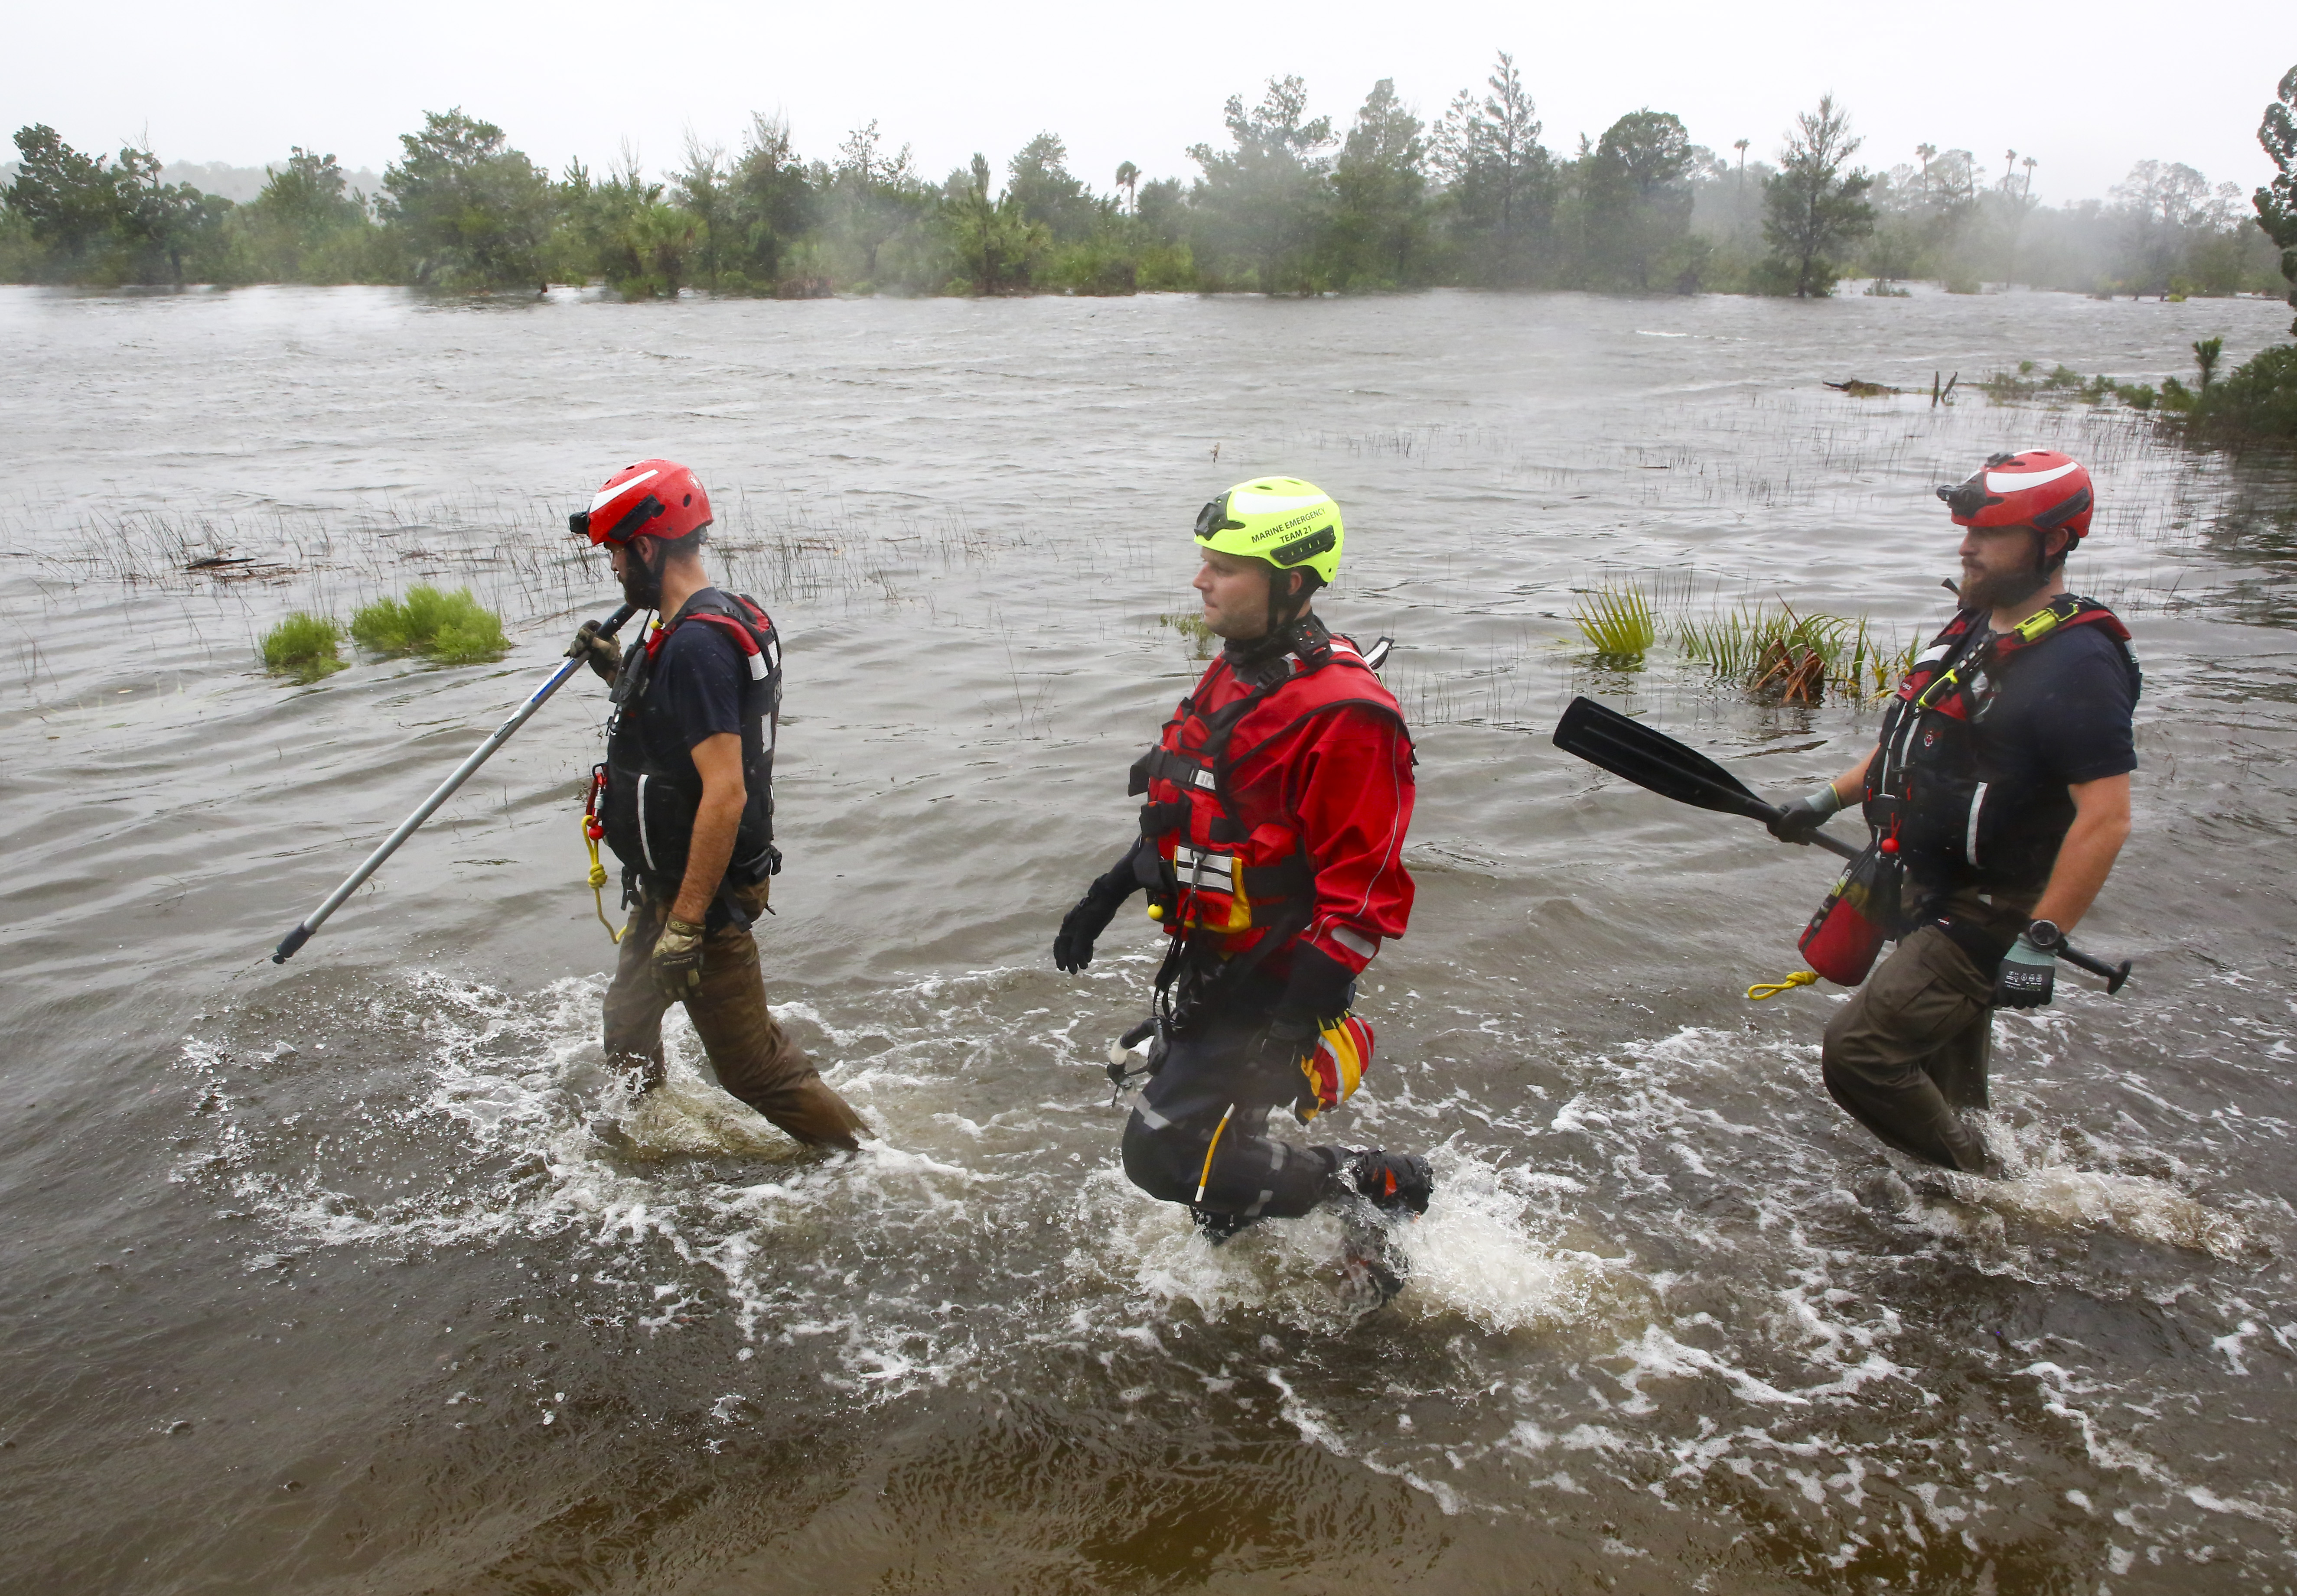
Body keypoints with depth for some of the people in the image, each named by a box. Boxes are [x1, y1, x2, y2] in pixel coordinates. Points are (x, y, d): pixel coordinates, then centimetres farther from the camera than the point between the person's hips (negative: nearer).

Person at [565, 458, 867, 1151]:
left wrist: (686, 925, -29)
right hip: (669, 885, 11)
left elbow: (725, 793, -31)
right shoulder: (716, 621, 7)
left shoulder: (695, 645, -26)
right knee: (628, 1024, 28)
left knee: (751, 1065, 0)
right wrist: (621, 673, 14)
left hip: (702, 892, -11)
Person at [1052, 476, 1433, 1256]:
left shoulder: (1342, 713, -24)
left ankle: (1377, 1186, 8)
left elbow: (1363, 892, -25)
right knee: (1201, 1127, 21)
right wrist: (1107, 895, 18)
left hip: (1274, 982, -9)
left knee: (1168, 1154, -8)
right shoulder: (1232, 673, 7)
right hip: (1207, 959, 9)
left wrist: (1297, 1019, -27)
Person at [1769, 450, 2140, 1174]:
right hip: (1932, 897, 9)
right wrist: (1829, 798, 15)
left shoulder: (2076, 663, -21)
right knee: (1943, 1087, 21)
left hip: (1991, 919, -9)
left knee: (1858, 1055, -13)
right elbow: (1917, 735, 22)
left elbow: (2106, 820, -25)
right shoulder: (1975, 626, 8)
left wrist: (2041, 941, -27)